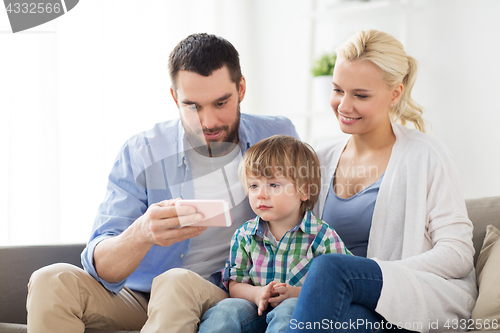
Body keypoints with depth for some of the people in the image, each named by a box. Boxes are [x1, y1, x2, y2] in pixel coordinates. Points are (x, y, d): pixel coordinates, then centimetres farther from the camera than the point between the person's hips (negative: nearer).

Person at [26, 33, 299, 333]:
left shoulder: (276, 138, -1)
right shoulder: (140, 154, -5)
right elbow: (101, 268, -15)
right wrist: (142, 233, -38)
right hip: (139, 299, 2)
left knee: (177, 283, -36)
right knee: (52, 281, -24)